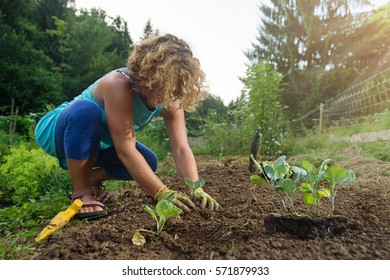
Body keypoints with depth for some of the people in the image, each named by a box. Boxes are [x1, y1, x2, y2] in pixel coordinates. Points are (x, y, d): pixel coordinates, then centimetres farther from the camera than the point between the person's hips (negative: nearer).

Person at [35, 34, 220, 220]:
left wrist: (196, 189, -38)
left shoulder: (170, 102, -16)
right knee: (87, 109, -38)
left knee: (148, 162, -13)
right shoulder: (119, 84, -36)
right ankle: (81, 193, -21)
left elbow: (181, 149, -24)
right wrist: (162, 193, -42)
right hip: (58, 132, -5)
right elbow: (125, 150, -40)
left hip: (96, 144, 5)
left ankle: (92, 178, 11)